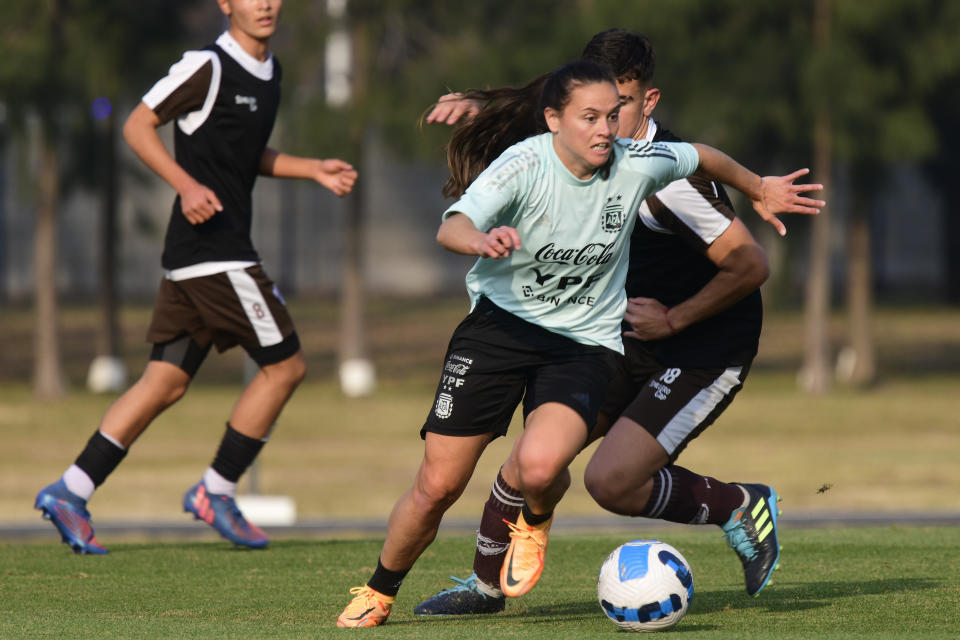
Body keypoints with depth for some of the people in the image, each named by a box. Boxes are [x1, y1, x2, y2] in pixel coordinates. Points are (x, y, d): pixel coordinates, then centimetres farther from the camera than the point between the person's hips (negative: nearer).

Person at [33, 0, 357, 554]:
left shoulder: (269, 72, 16)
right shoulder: (208, 67, -11)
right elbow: (138, 125, -9)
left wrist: (314, 170, 19)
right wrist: (186, 184, -21)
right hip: (214, 250, -9)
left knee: (167, 383, 6)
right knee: (285, 365, -4)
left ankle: (71, 492, 5)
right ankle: (217, 492, 5)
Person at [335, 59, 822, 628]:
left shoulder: (636, 164, -10)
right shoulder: (523, 164, -19)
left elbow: (702, 157, 13)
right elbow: (451, 228, -35)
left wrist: (758, 188, 30)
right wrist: (482, 240, -58)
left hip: (586, 341, 1)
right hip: (501, 322, -1)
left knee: (540, 466, -27)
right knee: (438, 485, -4)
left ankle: (536, 519, 12)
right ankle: (379, 593, 24)